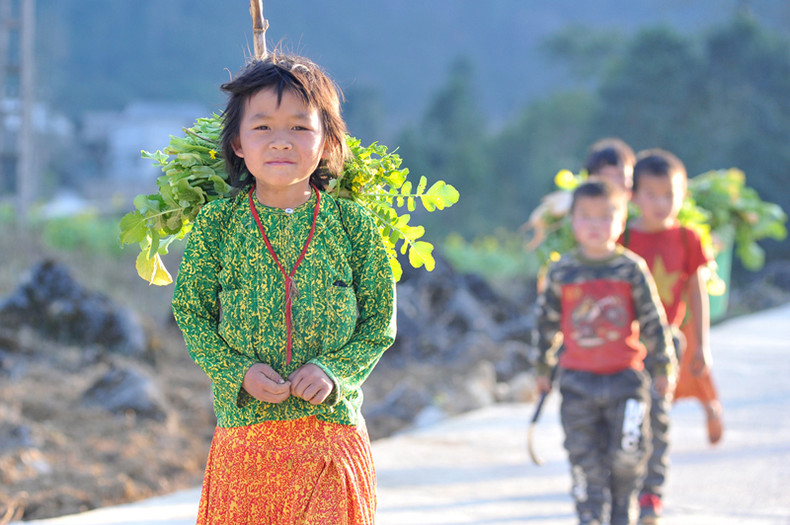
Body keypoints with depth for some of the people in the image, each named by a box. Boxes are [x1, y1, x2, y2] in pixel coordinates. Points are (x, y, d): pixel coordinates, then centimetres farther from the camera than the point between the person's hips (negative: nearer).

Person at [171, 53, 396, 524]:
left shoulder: (352, 224, 0)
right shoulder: (217, 224, 0)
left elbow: (380, 319, 5)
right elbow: (191, 311, 5)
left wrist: (334, 371, -11)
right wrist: (238, 371, -9)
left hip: (333, 428, 0)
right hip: (245, 429, 0)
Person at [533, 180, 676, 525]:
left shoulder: (631, 269, -3)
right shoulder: (561, 272, -1)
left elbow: (653, 319, 3)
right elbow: (546, 321, 9)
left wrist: (664, 367, 5)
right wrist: (543, 369, 14)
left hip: (625, 378, -1)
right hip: (578, 380, 1)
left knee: (627, 454, -1)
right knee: (585, 459, 1)